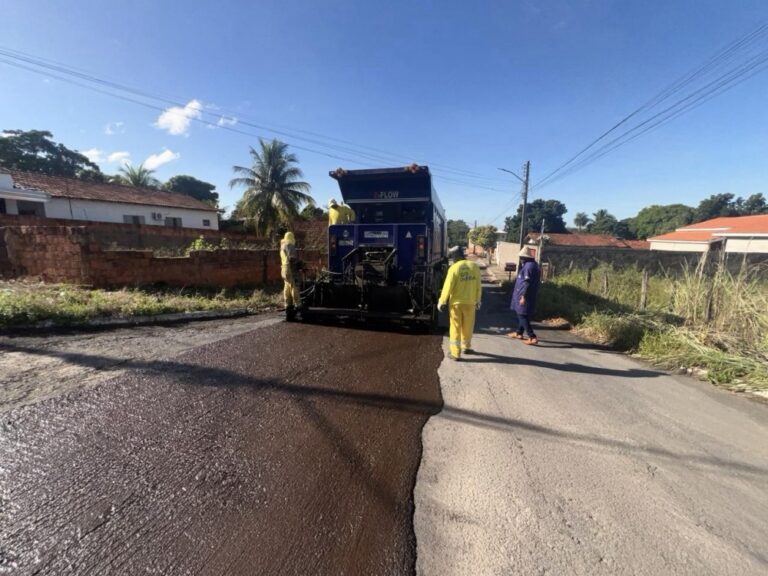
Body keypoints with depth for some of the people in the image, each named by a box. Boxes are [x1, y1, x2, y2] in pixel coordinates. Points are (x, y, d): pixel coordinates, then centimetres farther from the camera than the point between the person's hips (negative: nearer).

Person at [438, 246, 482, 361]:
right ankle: (466, 347, 37)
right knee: (468, 327, 19)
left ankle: (455, 353, 8)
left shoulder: (454, 268, -13)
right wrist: (477, 301, 17)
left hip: (456, 303, -4)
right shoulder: (475, 267, 0)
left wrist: (442, 302, -4)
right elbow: (478, 286, 6)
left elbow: (448, 287, -12)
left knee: (455, 328, 5)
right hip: (470, 302, 4)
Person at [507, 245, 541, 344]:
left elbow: (527, 283, -23)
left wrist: (523, 296, -23)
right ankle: (519, 333, 33)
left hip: (525, 296, -10)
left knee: (522, 316, -6)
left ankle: (532, 337, -8)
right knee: (522, 314, 20)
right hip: (530, 296, 10)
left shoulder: (529, 266, -19)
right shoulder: (533, 265, 13)